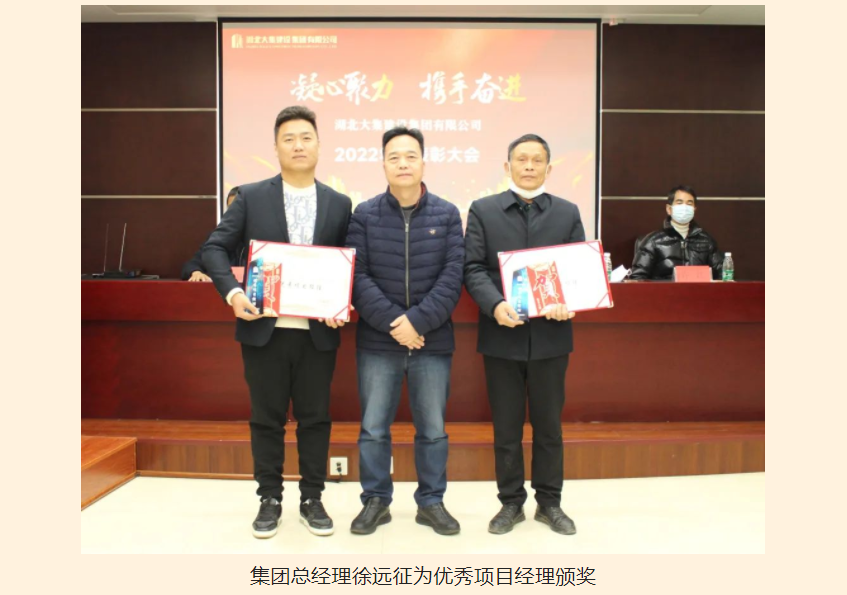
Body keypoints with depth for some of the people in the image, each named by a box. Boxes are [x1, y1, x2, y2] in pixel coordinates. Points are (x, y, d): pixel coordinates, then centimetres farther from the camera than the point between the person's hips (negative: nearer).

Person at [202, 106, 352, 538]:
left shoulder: (339, 204, 6)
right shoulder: (251, 197, 3)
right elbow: (215, 248, 0)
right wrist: (232, 292, -16)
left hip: (318, 332, 1)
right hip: (263, 329, -1)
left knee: (315, 418, 9)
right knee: (266, 419, 9)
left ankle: (312, 500, 24)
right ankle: (269, 500, 25)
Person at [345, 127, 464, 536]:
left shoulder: (447, 215, 2)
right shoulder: (364, 215, 2)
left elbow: (453, 276, -5)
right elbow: (357, 276, -6)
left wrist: (418, 320, -15)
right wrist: (392, 323, -15)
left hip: (433, 341, 1)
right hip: (377, 342, 0)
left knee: (433, 429, 11)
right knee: (373, 428, 8)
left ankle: (431, 502, 28)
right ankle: (375, 501, 25)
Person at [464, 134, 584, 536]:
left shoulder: (567, 213, 9)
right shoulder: (483, 211, 5)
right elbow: (473, 268, -3)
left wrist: (568, 302, -15)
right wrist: (495, 305, -20)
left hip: (551, 335, 1)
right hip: (502, 334, -1)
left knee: (549, 425, 11)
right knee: (506, 427, 9)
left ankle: (549, 503, 27)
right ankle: (511, 503, 24)